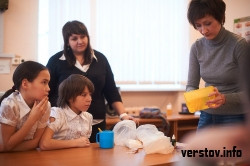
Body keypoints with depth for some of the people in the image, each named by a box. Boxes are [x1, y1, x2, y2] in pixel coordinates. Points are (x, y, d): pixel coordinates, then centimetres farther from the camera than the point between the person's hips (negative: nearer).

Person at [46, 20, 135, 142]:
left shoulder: (100, 59, 8)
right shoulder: (56, 61, 0)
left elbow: (111, 92, 10)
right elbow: (47, 93, 2)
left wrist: (123, 115, 0)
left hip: (97, 124, 3)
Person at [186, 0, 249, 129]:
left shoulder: (239, 45, -15)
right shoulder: (197, 47, -2)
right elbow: (191, 85, 3)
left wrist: (225, 98, -30)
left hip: (235, 118, -4)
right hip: (207, 116, 4)